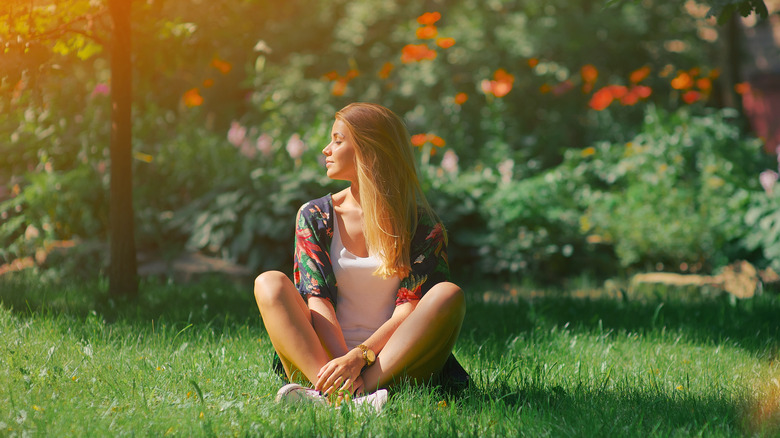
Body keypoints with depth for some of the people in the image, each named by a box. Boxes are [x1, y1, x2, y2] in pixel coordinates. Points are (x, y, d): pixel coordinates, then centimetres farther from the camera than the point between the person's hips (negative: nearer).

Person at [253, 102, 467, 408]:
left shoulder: (420, 223, 2)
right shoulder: (314, 216, 9)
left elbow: (412, 306, -7)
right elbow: (317, 300, -3)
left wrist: (360, 355, -25)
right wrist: (342, 364, -22)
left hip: (392, 362, -1)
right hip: (326, 357, 1)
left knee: (449, 294, -26)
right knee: (269, 283, -18)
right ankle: (332, 387, -43)